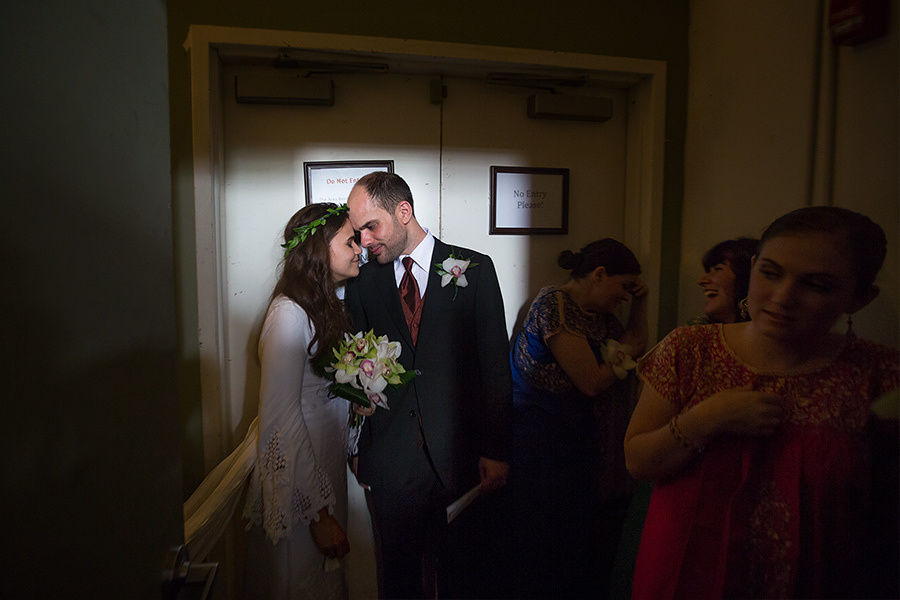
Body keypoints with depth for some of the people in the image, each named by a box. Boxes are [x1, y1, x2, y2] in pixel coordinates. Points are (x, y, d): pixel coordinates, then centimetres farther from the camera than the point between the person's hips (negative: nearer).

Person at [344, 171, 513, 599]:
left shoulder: (474, 269, -2)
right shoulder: (362, 281, 4)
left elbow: (496, 366, -3)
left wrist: (495, 450, -5)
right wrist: (358, 449, 5)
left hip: (457, 456, -1)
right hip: (390, 461, 2)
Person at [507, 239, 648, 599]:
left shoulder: (599, 314, 10)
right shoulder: (554, 303, -17)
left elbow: (638, 347, 20)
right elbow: (591, 381, -20)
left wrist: (639, 305, 10)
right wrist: (623, 353, -3)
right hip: (544, 445, -8)